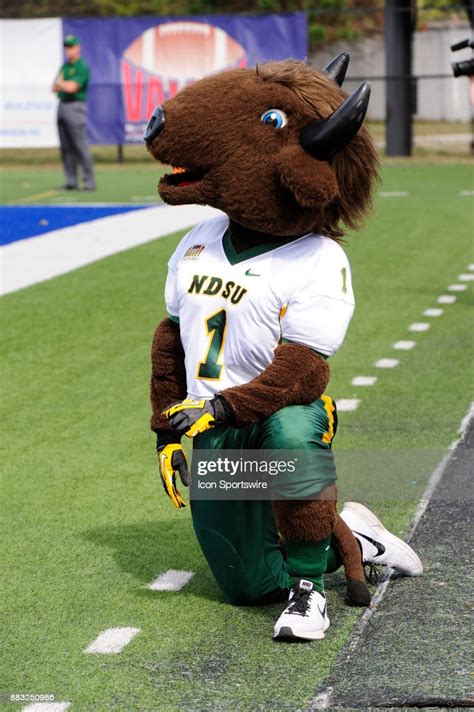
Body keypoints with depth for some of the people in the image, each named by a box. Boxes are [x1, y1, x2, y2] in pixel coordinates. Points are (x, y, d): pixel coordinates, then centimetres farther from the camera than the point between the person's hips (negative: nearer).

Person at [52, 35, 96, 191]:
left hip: (75, 106, -8)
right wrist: (65, 86, -5)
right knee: (66, 147, 7)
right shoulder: (64, 66, 18)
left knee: (81, 146, -10)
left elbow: (71, 88, -17)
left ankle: (89, 182, -9)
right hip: (62, 106, 8)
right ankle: (71, 182, 11)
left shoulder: (82, 67, -7)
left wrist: (61, 83, 1)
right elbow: (55, 88, 14)